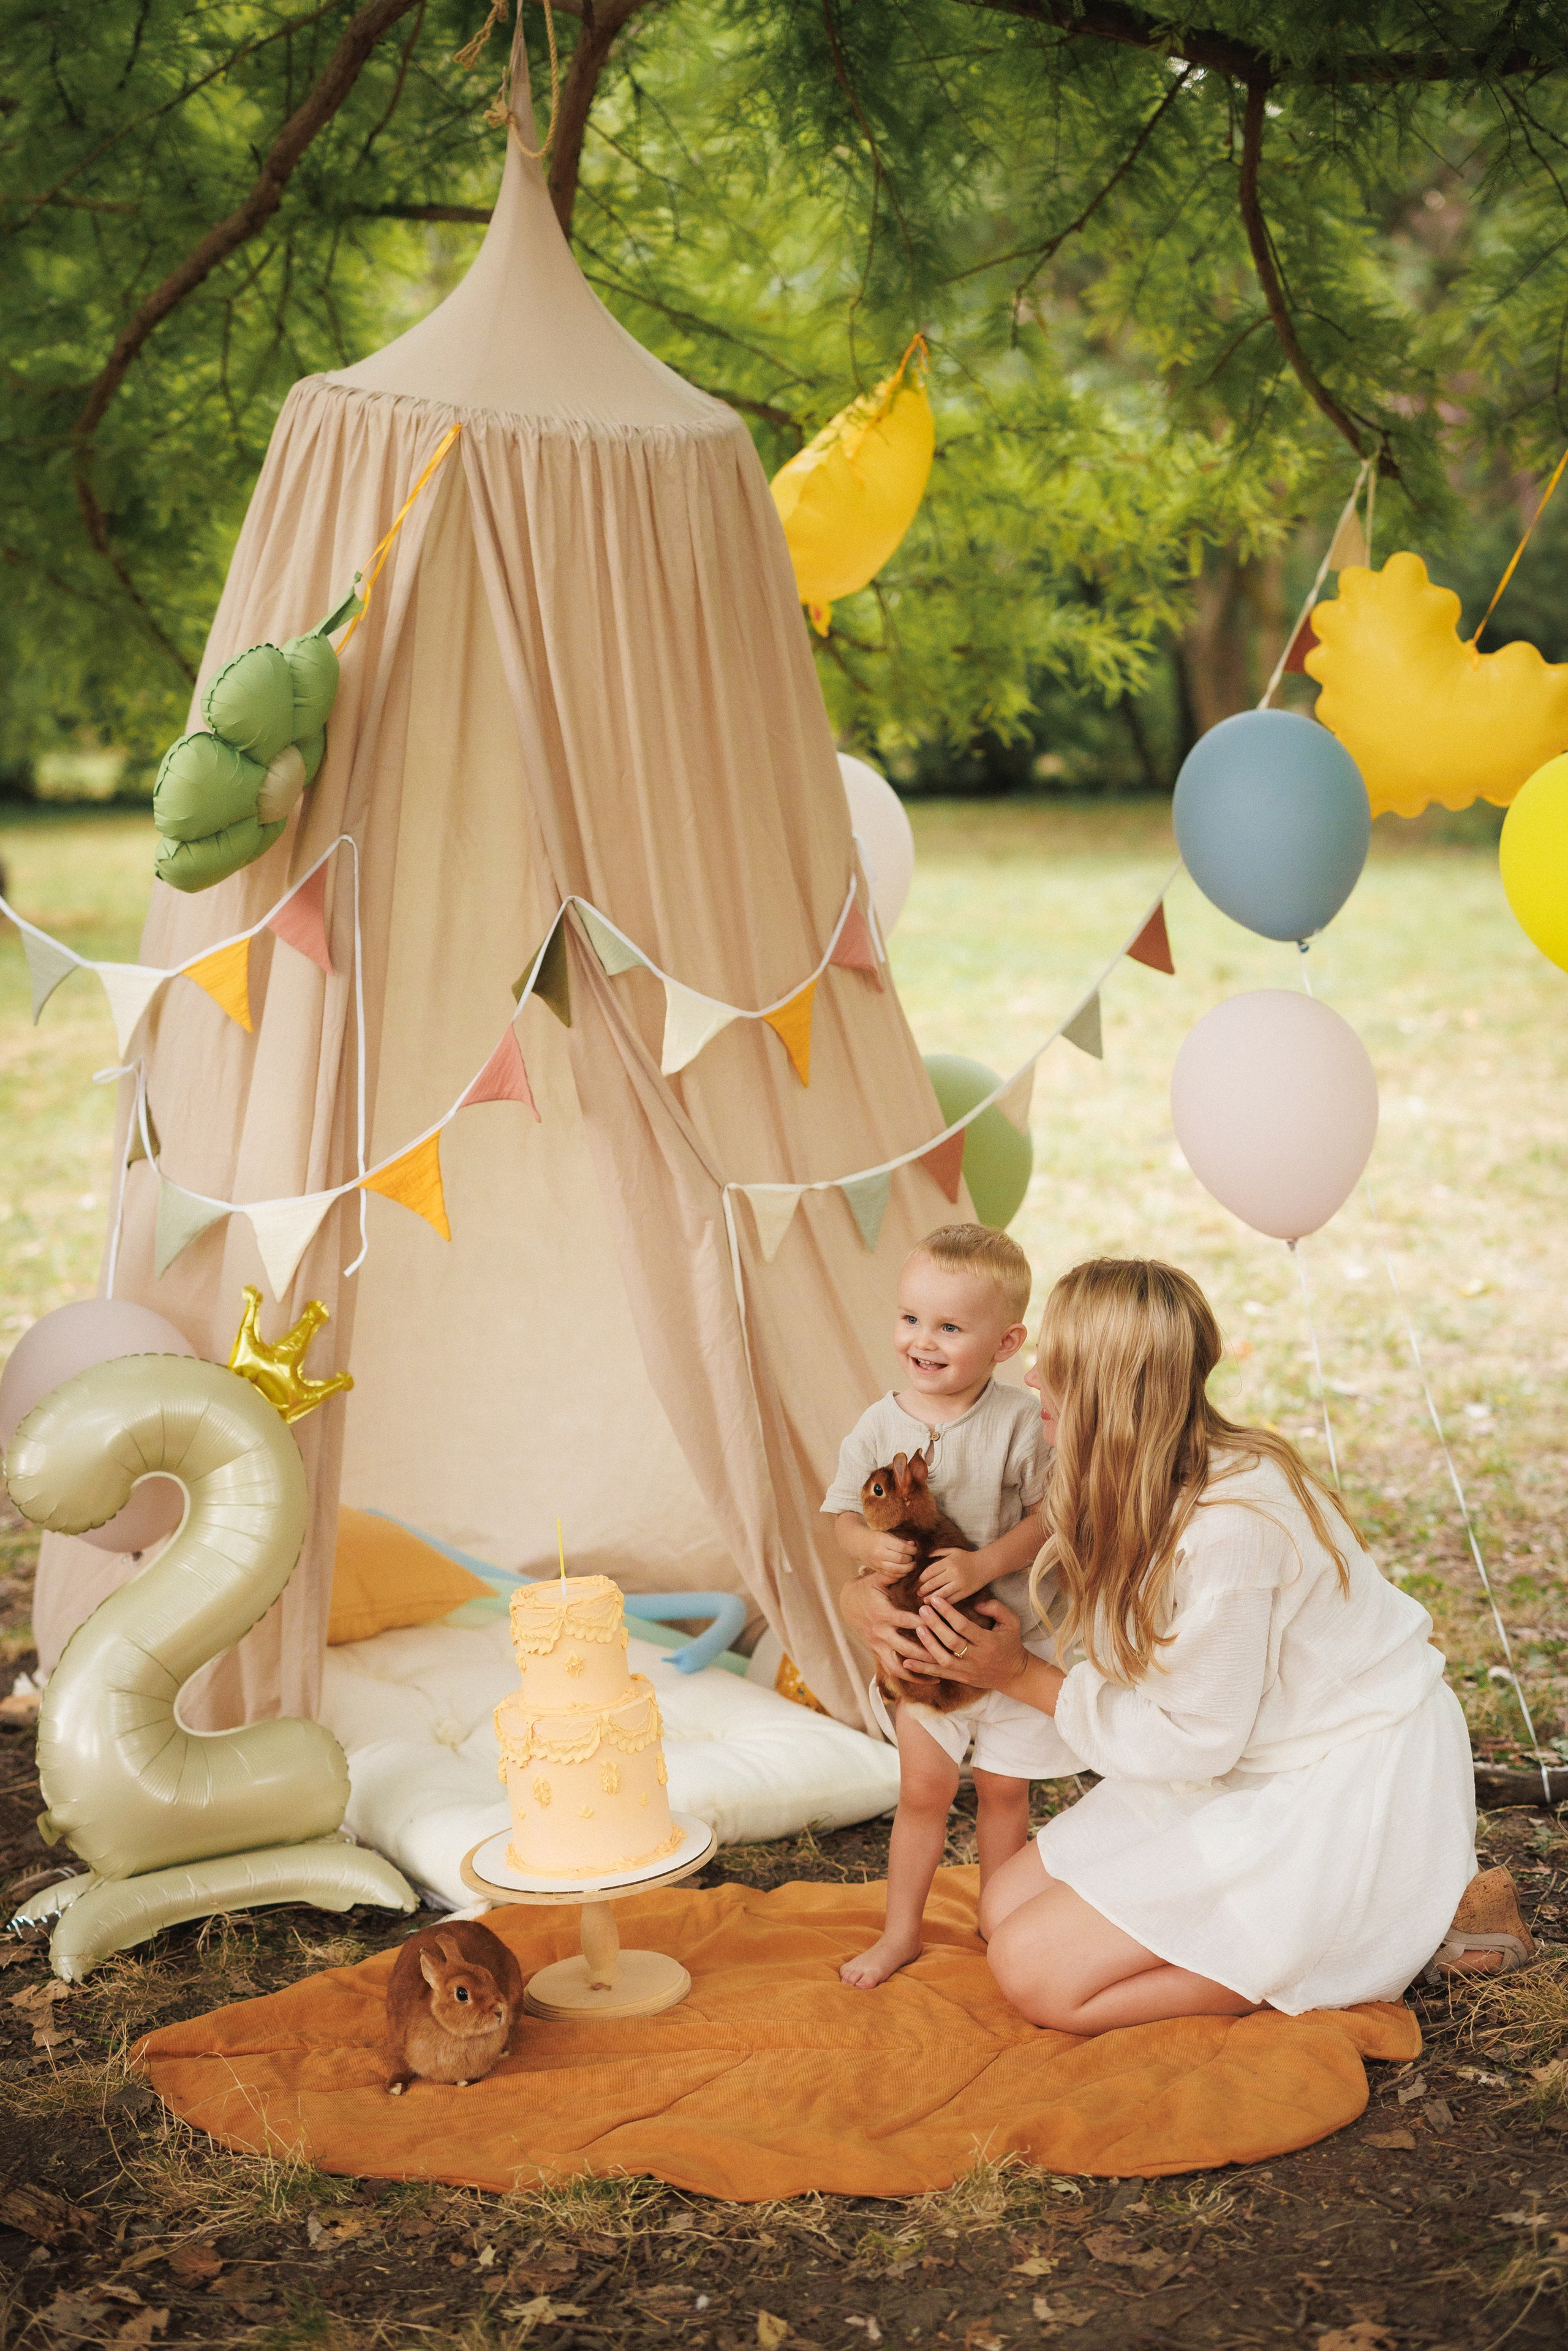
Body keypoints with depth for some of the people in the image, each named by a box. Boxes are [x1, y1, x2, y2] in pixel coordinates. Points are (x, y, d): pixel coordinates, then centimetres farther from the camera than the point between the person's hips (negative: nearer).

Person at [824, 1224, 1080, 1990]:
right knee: (924, 1787, 6)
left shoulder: (1021, 1421, -16)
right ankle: (901, 1929, 21)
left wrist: (984, 1564, -28)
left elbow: (1049, 1515, -15)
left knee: (1003, 1788, 10)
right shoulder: (881, 1425, -8)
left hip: (1010, 1634, -1)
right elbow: (844, 1514, -2)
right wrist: (870, 1547, -25)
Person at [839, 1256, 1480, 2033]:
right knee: (1007, 1905, 6)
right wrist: (875, 1593, -6)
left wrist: (1023, 1677, -14)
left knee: (1036, 1971, -11)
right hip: (1247, 1767, 9)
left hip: (1341, 1794, -9)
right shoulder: (1126, 1486, -4)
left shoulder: (1229, 1526, -30)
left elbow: (1193, 1743, -21)